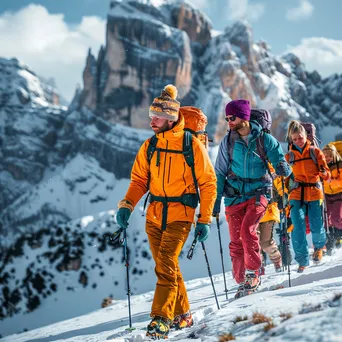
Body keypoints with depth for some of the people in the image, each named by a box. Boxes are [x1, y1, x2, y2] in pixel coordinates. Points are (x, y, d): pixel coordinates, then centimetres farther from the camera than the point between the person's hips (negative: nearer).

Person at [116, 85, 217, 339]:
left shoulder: (192, 145, -7)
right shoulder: (149, 146, 6)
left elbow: (208, 183, -3)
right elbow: (139, 180, 11)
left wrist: (205, 220, -6)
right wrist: (127, 205, -7)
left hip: (180, 215, -5)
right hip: (154, 214, 5)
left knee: (165, 264, -17)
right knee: (167, 266, 10)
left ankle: (161, 319, -18)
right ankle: (182, 315, 23)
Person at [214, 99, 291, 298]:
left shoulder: (264, 139, -3)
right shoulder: (228, 141, 3)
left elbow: (280, 161, -1)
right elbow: (220, 173, 9)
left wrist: (283, 167, -25)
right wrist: (216, 200, 4)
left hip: (258, 192, -3)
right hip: (235, 196, 3)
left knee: (247, 229, -24)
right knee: (236, 242, 1)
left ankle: (253, 274, -11)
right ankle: (242, 282, 12)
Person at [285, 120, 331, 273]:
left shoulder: (315, 152, 4)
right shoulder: (288, 157, 9)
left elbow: (326, 174, 1)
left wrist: (324, 173, -21)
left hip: (314, 194, -1)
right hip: (296, 196, 1)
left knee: (316, 227, -5)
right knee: (298, 227, -14)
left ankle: (319, 246, 30)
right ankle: (302, 260, -4)